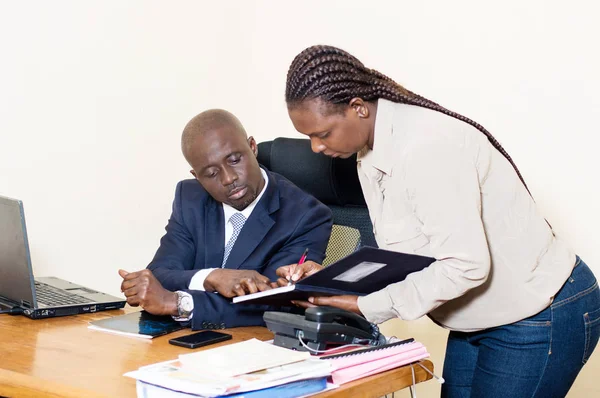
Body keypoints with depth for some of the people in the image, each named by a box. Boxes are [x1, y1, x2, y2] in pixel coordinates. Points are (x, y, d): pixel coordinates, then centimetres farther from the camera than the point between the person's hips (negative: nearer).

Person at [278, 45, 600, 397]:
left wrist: (367, 307, -25)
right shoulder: (371, 156, 2)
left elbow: (465, 264, -29)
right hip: (481, 320, 9)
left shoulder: (426, 146, -27)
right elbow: (403, 258, 5)